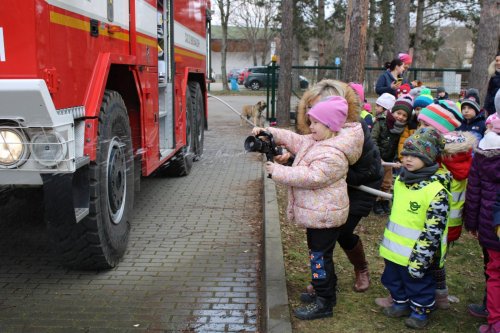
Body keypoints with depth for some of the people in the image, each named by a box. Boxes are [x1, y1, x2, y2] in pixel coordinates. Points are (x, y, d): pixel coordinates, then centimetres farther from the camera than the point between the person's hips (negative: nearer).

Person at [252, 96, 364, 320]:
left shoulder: (334, 154, -25)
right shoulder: (314, 141, 7)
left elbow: (312, 177, -31)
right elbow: (292, 139, 10)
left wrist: (278, 172, -26)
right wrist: (267, 132, -4)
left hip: (324, 215, -10)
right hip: (317, 212, 10)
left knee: (320, 256, -1)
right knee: (319, 253, 22)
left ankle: (324, 304, 11)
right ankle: (326, 291, 38)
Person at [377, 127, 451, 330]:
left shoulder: (436, 190, -23)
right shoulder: (400, 180, 1)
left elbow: (433, 230, -22)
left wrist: (420, 258, -22)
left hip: (415, 252, -7)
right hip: (394, 247, 7)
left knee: (417, 281, 13)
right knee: (394, 278, 22)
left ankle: (421, 310, 36)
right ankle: (401, 303, 44)